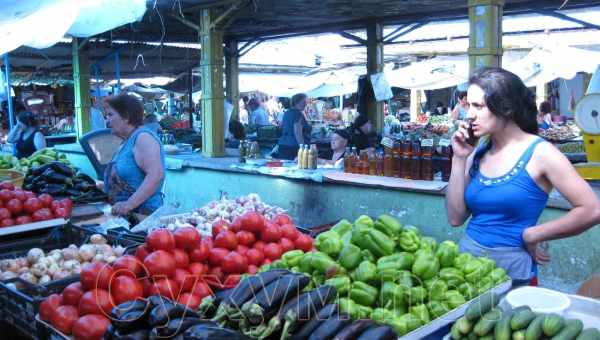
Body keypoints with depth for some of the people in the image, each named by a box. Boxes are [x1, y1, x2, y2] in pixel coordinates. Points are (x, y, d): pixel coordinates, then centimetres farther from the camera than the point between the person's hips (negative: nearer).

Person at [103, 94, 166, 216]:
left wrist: (129, 204, -28)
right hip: (123, 215, 8)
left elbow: (156, 175, -24)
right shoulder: (128, 141, 18)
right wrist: (104, 185, 15)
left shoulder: (143, 137, -10)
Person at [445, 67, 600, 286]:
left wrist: (532, 235, -11)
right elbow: (456, 218, -1)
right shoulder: (478, 153, 3)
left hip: (511, 270, -4)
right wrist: (459, 159, -5)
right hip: (467, 259, 4)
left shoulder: (539, 153, -11)